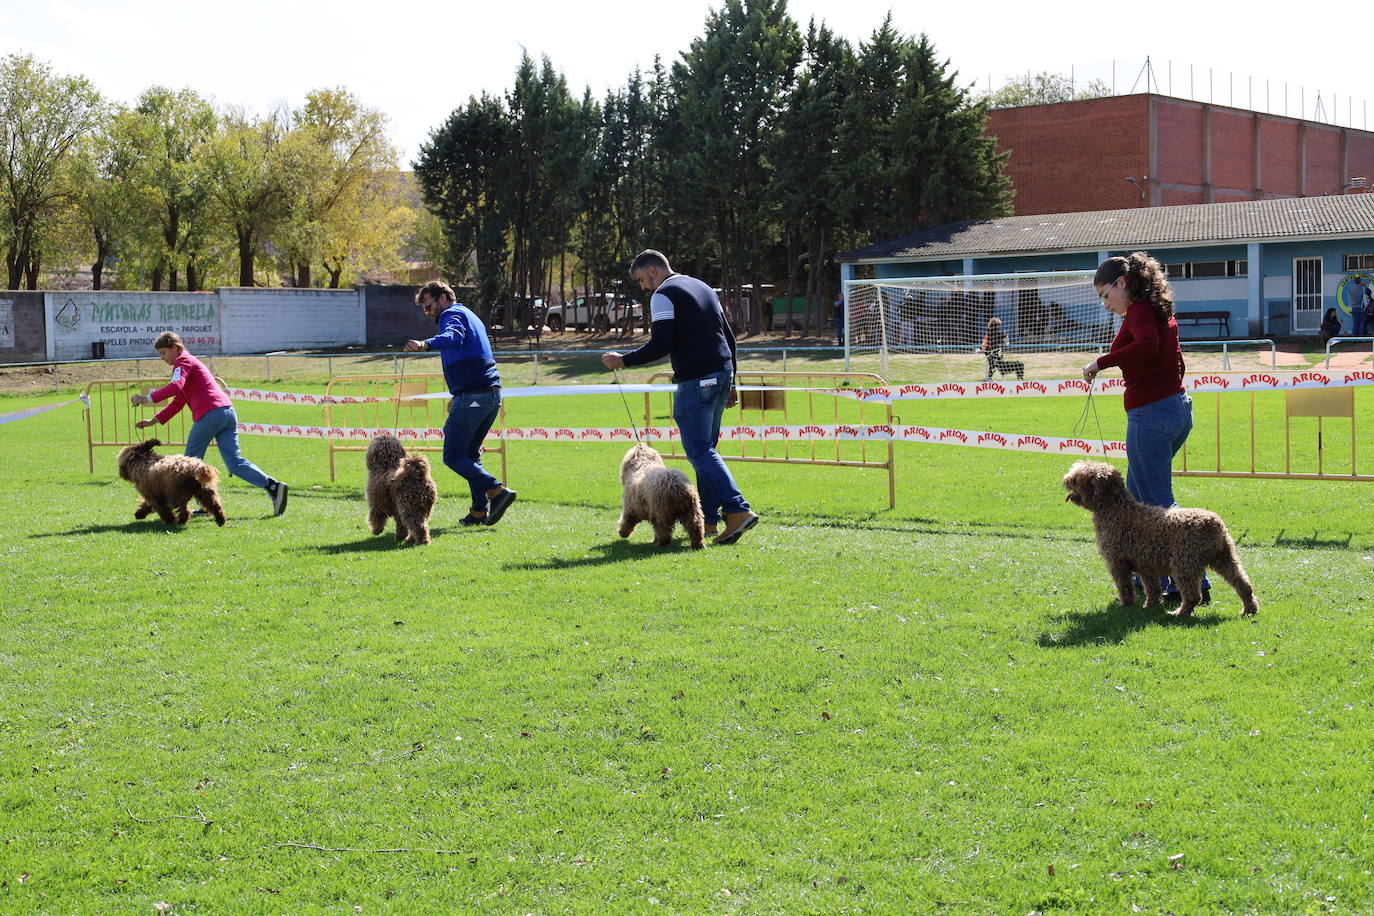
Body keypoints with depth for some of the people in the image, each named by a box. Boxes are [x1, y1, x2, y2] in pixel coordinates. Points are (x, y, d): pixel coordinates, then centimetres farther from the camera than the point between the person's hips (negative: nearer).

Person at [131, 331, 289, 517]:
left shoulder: (183, 362, 3)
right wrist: (154, 421, 32)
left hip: (209, 414, -9)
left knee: (191, 460, 6)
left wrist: (148, 398, -18)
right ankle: (273, 486, -15)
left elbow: (175, 387, -19)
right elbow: (178, 403, 35)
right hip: (227, 411, 9)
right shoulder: (191, 363, 32)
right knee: (235, 462, 2)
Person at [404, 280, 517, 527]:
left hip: (471, 396, -10)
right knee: (470, 454, 16)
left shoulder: (452, 314, -4)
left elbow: (453, 337, -29)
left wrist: (425, 344, -47)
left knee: (453, 456, -6)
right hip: (493, 395, 10)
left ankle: (497, 490, -17)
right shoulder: (472, 316, 27)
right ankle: (479, 511, 12)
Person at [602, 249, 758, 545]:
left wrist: (623, 361, -4)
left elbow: (661, 346, -15)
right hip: (721, 376, 9)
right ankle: (708, 519, 15)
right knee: (705, 450, 14)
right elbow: (729, 338, 20)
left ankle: (737, 510, -20)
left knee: (700, 451, -9)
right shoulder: (703, 288, 20)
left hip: (695, 382, -9)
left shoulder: (663, 296, -7)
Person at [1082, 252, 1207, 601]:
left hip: (1150, 415, -10)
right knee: (1136, 498, 20)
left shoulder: (1139, 310, -11)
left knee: (1159, 504, -6)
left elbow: (1147, 345, -32)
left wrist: (1101, 362, -23)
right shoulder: (1161, 311, 18)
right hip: (1178, 408, 10)